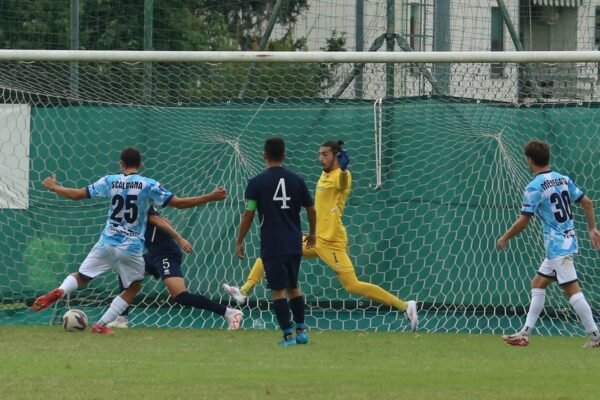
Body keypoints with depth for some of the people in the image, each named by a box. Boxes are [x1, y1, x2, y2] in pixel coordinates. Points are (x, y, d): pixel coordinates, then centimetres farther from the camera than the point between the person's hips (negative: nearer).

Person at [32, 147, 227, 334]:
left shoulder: (109, 181, 2)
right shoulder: (148, 185, -5)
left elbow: (77, 194, 7)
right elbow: (179, 203, -8)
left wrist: (54, 188, 24)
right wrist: (211, 197, -2)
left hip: (107, 242, 2)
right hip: (131, 248, -2)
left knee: (81, 277, 15)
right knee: (134, 286, 19)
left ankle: (59, 291, -20)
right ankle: (101, 324, 9)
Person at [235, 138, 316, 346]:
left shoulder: (257, 182, -6)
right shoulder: (296, 180, 4)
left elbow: (248, 215, -7)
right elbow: (311, 210, 10)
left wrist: (239, 242, 3)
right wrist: (312, 234, 27)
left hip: (272, 246, -4)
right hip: (294, 245, 4)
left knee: (278, 290, -1)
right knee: (293, 287, 19)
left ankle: (288, 335, -6)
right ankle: (301, 331, 17)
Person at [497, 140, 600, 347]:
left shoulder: (534, 187, -14)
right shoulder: (563, 179, 9)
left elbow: (523, 221, -14)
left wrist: (504, 238, 1)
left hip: (557, 246, -9)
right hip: (567, 241, 9)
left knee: (572, 290, -9)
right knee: (537, 284, 15)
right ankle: (525, 333, 16)